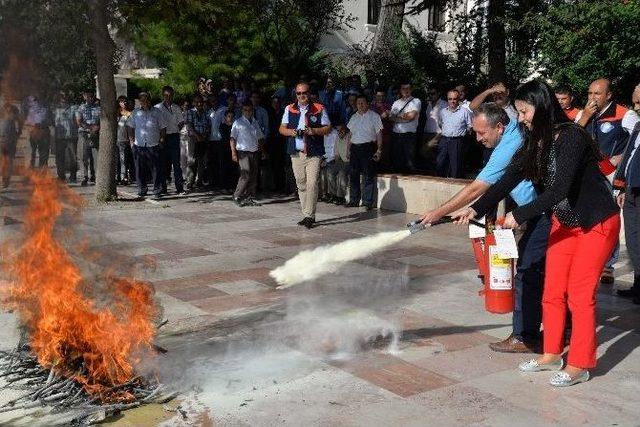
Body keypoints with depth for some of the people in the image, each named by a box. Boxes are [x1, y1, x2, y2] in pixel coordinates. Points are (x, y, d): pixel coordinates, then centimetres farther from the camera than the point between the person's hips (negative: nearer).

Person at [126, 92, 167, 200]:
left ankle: (157, 191, 5)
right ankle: (142, 191, 16)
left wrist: (161, 141, -1)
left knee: (156, 170, -2)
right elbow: (130, 127, 17)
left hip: (154, 146, -2)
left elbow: (163, 128, 6)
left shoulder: (157, 112, 4)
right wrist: (131, 140, 7)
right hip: (138, 146, 2)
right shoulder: (135, 113, 10)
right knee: (140, 170, 5)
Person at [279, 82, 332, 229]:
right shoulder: (289, 109, 12)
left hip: (314, 153, -4)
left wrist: (314, 131, -14)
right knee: (301, 185, 8)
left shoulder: (319, 109, 2)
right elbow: (282, 129, 14)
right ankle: (307, 215, 17)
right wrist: (290, 132, -7)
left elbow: (328, 128, 3)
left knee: (312, 184, -12)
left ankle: (309, 216, -8)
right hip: (296, 153, 4)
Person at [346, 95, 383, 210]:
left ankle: (367, 202, -1)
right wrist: (349, 150, 12)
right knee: (353, 175, 6)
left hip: (368, 147, -5)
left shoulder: (374, 116, 2)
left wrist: (379, 150, -10)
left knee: (369, 176, -5)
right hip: (355, 148, 5)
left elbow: (379, 134, -2)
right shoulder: (354, 117, 17)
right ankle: (354, 200, 15)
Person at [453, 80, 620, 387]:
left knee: (579, 293, -5)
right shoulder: (534, 144, 1)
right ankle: (552, 355, 21)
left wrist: (520, 215, -27)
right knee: (553, 291, 8)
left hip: (597, 222, -7)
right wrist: (476, 209, -16)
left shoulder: (571, 137, -24)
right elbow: (508, 180, -5)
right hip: (564, 222, 8)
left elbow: (559, 189, -30)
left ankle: (579, 365, 8)